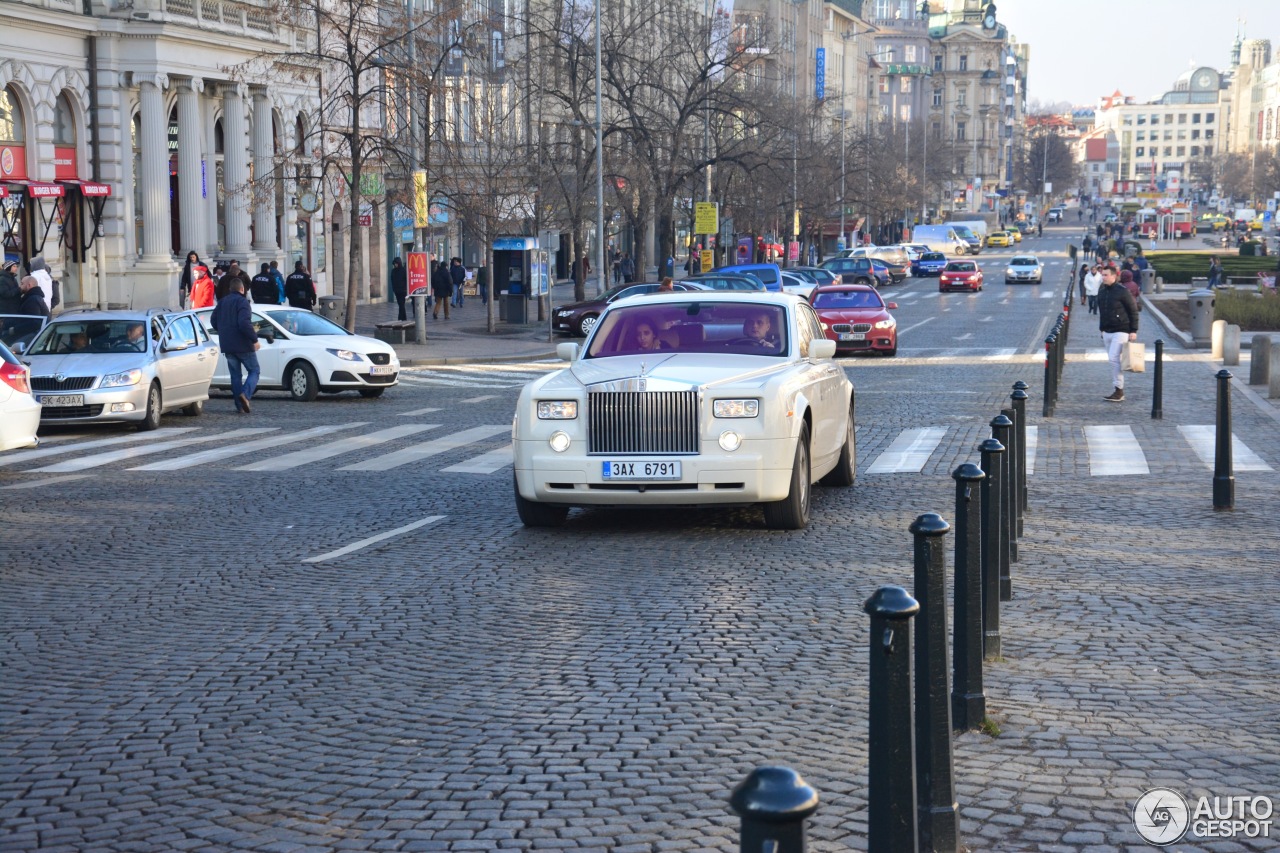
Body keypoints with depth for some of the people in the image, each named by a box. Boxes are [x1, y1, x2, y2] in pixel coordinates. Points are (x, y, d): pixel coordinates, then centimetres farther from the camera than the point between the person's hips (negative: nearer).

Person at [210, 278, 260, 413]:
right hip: (243, 345, -6)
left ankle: (240, 406, 6)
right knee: (254, 371, 4)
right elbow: (244, 323, -23)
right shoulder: (242, 302, -11)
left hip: (227, 346, 6)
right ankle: (245, 394, -20)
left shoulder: (222, 302, 11)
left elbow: (213, 321, 17)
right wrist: (254, 339, -16)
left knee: (235, 375, 11)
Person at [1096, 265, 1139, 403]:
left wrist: (1133, 330, -12)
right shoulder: (1101, 291, 10)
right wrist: (1101, 329, 18)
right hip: (1107, 332, 8)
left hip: (1121, 332, -8)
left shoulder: (1122, 291, -11)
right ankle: (1119, 391, 15)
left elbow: (1133, 311, -9)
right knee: (1113, 360, 9)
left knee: (1114, 358, -15)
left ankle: (1119, 391, -10)